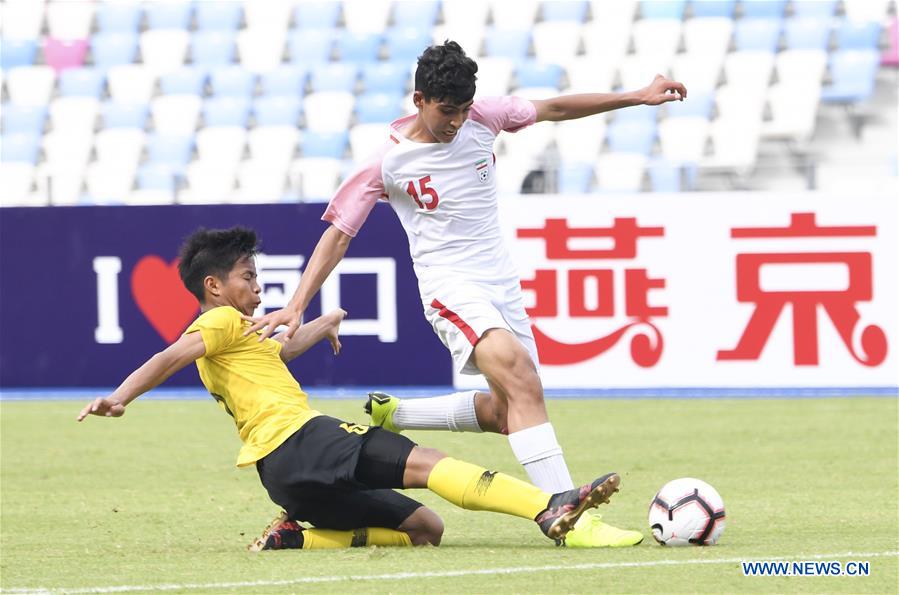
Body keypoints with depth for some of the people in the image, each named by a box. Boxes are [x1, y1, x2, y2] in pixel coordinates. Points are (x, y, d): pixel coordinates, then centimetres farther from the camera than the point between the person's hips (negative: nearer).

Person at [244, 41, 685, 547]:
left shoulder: (481, 118, 0)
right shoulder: (387, 162, -10)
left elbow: (553, 109, 12)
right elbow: (338, 235, -6)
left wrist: (638, 97, 12)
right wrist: (296, 307, -13)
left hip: (501, 282, 7)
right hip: (450, 286, -7)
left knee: (509, 411, 10)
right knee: (521, 377, -29)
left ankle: (391, 415, 29)